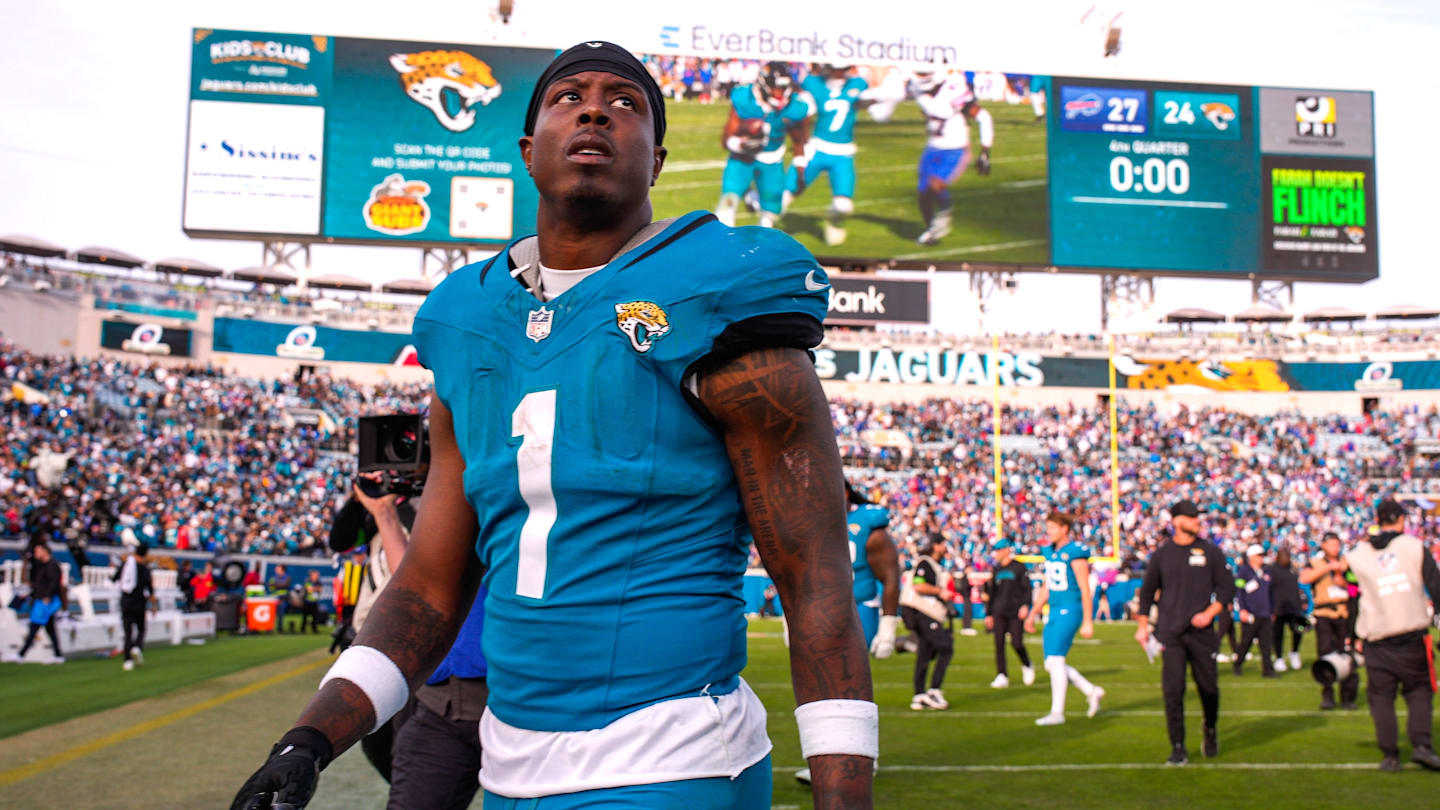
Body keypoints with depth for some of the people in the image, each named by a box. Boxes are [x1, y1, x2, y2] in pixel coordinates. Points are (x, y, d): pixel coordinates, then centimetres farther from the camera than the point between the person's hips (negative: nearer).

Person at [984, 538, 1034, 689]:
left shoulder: (1019, 567, -1)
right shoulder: (996, 569, 14)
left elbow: (1027, 588, -3)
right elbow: (991, 593, 18)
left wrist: (1025, 605, -16)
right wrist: (988, 614, 16)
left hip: (1016, 611, -4)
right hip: (999, 612, 5)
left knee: (1016, 643, -7)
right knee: (999, 644, -3)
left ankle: (1027, 666, 22)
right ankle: (1002, 676, 1)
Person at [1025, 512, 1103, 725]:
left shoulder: (1075, 552, -12)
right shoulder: (1050, 552, 13)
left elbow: (1085, 590, -14)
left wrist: (1088, 622, -16)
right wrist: (1033, 614, 21)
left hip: (1070, 611, -9)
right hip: (1055, 612, 9)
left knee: (1055, 659, -11)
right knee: (1051, 664, 8)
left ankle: (1057, 712, -4)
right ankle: (1091, 692, 23)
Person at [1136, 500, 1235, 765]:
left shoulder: (1211, 552, 5)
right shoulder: (1162, 554, 7)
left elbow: (1227, 587, 5)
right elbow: (1148, 590, 16)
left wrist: (1209, 613, -10)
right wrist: (1142, 626, 13)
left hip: (1202, 632, 0)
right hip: (1170, 633, 0)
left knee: (1208, 687, 5)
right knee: (1172, 690, -7)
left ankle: (1211, 730, 34)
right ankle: (1178, 748, -1)